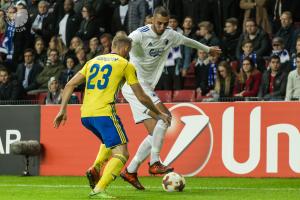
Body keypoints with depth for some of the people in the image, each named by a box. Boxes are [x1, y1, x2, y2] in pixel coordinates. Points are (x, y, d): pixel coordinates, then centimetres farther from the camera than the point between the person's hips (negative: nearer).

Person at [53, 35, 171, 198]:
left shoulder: (93, 61, 21)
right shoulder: (126, 65, 7)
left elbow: (70, 85, 14)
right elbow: (141, 97, 8)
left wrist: (63, 110, 14)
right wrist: (158, 114, 21)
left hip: (85, 115, 7)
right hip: (104, 113, -7)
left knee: (109, 141, 32)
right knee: (121, 154, -7)